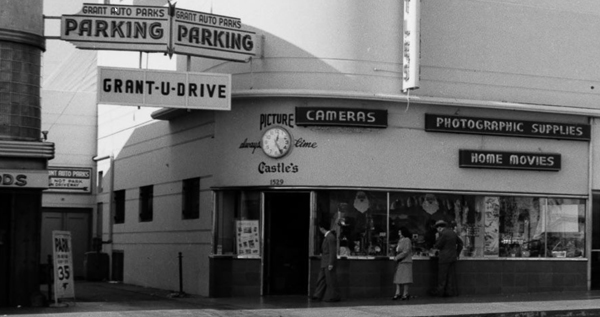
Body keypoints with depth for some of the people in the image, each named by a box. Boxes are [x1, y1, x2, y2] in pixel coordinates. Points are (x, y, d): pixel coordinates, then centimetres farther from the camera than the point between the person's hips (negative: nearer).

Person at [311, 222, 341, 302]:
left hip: (329, 262, -10)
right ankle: (319, 296, 4)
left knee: (331, 280, -5)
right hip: (325, 263, 10)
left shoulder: (330, 237, -16)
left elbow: (333, 251, -20)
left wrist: (331, 264, -23)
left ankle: (334, 297, 0)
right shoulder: (328, 236, 14)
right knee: (321, 279, 6)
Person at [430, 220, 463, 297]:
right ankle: (451, 291, 9)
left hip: (445, 257, -8)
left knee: (442, 276, -1)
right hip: (453, 257, 8)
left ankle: (440, 291, 3)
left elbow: (438, 246, -13)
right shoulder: (452, 232, 11)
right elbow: (460, 242, 20)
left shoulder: (443, 234, -14)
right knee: (451, 275, 8)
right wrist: (457, 253, 22)